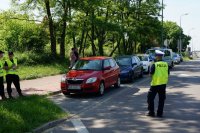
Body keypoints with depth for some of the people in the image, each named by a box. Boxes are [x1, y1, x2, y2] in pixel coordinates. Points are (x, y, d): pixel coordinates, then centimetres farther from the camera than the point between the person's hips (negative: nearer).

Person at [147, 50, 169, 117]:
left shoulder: (154, 65, -12)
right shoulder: (166, 64, 2)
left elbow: (151, 74, -9)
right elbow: (167, 74, 7)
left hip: (155, 84, -4)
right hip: (163, 84, 4)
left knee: (150, 98, 8)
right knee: (161, 99, 11)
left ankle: (151, 112, 8)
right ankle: (160, 113, 12)